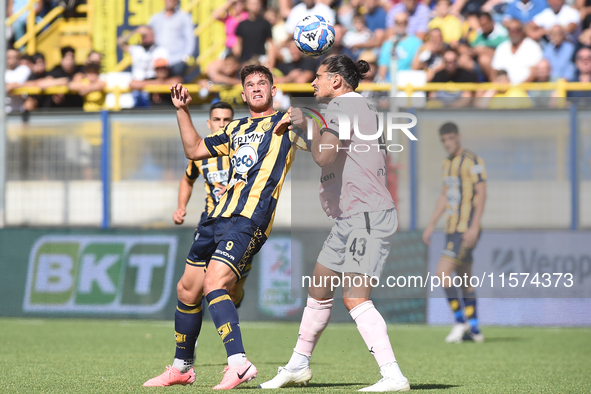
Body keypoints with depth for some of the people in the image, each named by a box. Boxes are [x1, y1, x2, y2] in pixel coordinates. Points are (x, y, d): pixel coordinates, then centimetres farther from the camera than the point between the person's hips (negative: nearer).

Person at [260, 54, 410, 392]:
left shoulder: (343, 105, -11)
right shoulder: (365, 107, 19)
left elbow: (323, 156, -23)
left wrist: (308, 124, -6)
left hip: (368, 217, -11)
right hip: (350, 219, 11)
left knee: (355, 298, -18)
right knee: (319, 291, 18)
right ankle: (298, 366, 32)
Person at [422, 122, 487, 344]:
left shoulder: (472, 161, -11)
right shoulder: (447, 163, 16)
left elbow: (481, 193, -15)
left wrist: (474, 227, -21)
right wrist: (431, 224, 22)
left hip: (465, 229, -9)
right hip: (452, 228, 9)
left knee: (443, 273, -15)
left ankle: (460, 321, -5)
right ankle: (474, 329, 16)